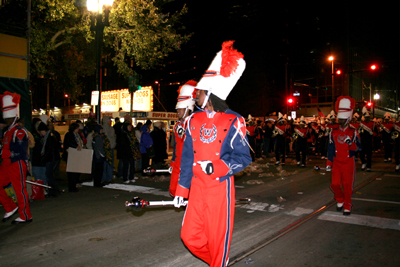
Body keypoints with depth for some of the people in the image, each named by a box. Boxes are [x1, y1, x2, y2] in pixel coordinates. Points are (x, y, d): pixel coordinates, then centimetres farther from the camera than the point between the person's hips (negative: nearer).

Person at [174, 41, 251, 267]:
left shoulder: (233, 122, -8)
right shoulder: (194, 121, 6)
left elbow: (244, 157, -7)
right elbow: (187, 157, 9)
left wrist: (216, 167, -23)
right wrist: (181, 190, 9)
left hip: (220, 187, -5)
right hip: (197, 187, 5)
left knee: (218, 238, 5)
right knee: (189, 235, 8)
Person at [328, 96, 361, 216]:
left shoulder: (353, 132, -1)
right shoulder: (333, 132, 5)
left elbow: (358, 147, -7)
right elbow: (330, 148, 8)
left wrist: (351, 143, -28)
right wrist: (329, 162, 7)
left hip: (348, 162, -2)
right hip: (337, 162, 2)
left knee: (347, 186, 3)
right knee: (334, 184, -3)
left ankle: (347, 206, 19)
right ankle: (340, 200, 24)